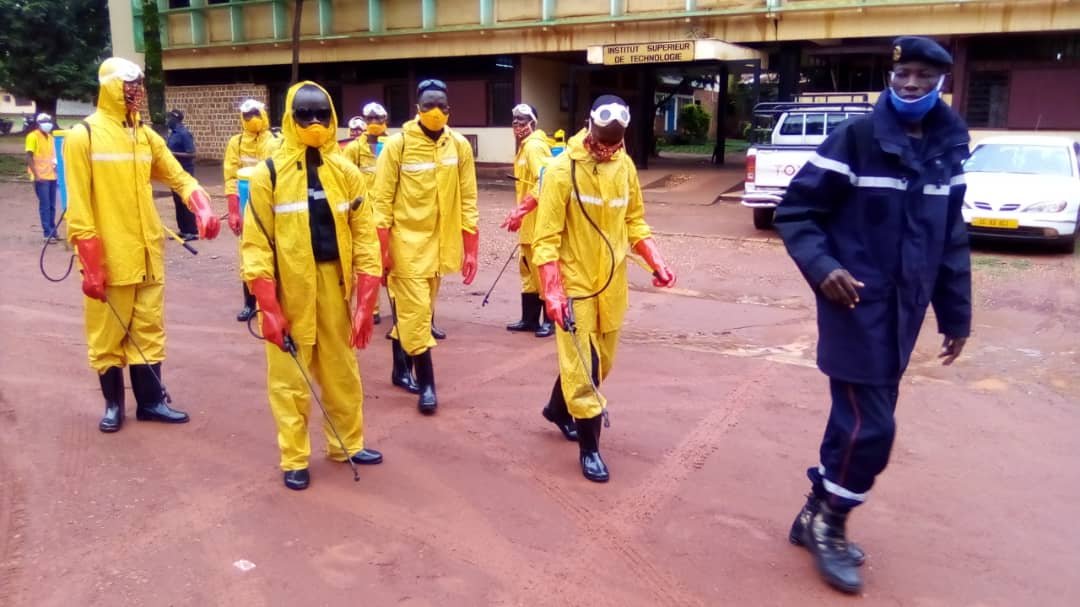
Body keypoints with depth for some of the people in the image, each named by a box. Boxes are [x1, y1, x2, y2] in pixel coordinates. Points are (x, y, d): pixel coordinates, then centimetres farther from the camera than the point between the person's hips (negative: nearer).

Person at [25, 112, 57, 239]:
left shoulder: (50, 136, 15)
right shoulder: (33, 136, -7)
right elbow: (29, 157, -11)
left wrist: (55, 165, 11)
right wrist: (36, 175, -17)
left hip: (51, 176, 7)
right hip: (41, 177, -7)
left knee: (52, 206, 10)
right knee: (45, 205, -7)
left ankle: (53, 231, 17)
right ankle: (47, 233, -5)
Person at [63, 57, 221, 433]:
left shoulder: (146, 135, 9)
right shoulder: (83, 136, -7)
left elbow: (179, 178, 13)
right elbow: (78, 207, -10)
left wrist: (202, 208, -9)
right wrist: (90, 263, -14)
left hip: (148, 255, 5)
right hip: (108, 258, -5)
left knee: (149, 330, 11)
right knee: (107, 335, 7)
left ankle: (151, 400, 22)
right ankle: (113, 403, 22)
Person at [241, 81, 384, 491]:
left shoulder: (346, 173, 2)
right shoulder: (268, 175, -6)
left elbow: (365, 239, 1)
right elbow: (255, 245, -8)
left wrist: (366, 303, -5)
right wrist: (268, 308, -14)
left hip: (333, 289, 3)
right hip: (287, 293, -3)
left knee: (342, 372, 14)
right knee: (289, 379, 6)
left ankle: (347, 444, 32)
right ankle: (294, 459, 21)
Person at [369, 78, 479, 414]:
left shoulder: (459, 146, 0)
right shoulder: (397, 144, -10)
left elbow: (467, 200, 4)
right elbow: (381, 200, -8)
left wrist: (470, 248, 1)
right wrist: (381, 249, -11)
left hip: (439, 242, 4)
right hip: (407, 242, -4)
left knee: (416, 310, 17)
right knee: (415, 312, -2)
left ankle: (401, 367, 33)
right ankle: (426, 382, 7)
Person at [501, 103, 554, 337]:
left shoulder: (535, 146, -14)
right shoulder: (525, 147, 17)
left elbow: (544, 183, -24)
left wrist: (521, 210, -26)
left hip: (539, 222, -10)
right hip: (529, 222, 10)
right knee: (528, 270, 14)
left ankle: (550, 320, 5)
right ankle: (530, 318, 22)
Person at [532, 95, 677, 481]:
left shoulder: (625, 166, 2)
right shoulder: (562, 169, -14)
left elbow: (634, 221, 13)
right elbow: (545, 238, -15)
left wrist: (656, 262, 0)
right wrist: (552, 291, -22)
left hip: (611, 284, 6)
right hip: (574, 283, -6)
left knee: (601, 362, 18)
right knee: (582, 366, -1)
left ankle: (558, 408, 43)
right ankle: (590, 447, 13)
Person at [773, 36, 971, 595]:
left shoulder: (947, 151, 9)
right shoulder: (856, 138, -10)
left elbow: (952, 242, 16)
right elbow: (795, 211, -8)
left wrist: (956, 315, 16)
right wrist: (822, 267, -23)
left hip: (902, 313, 6)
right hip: (857, 305, -6)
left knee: (857, 418, 13)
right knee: (871, 426, -7)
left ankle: (816, 516, 29)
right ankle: (828, 527, 15)